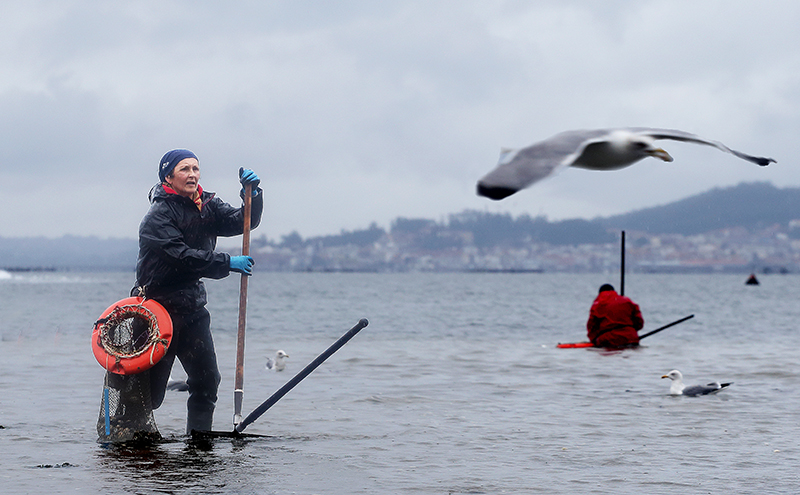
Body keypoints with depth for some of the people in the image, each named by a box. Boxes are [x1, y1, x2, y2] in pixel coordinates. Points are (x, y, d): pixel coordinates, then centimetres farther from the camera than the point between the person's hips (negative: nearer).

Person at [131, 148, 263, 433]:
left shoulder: (207, 206, 9)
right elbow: (182, 257, -23)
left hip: (192, 308, 7)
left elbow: (242, 222, 0)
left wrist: (253, 194, -18)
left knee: (207, 380, 3)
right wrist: (228, 263, -24)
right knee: (151, 390, -6)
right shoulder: (158, 216, -13)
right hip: (159, 306, -7)